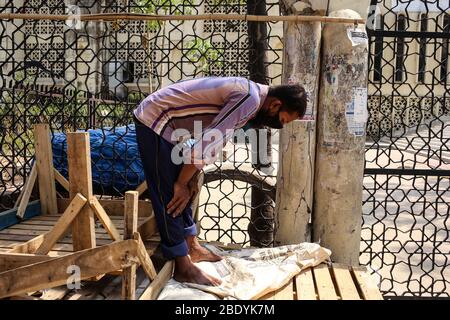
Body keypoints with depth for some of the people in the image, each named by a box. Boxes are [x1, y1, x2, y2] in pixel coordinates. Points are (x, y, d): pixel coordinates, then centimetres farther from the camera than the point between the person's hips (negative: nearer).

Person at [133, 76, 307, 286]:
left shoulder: (248, 95, 9)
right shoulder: (250, 98, -23)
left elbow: (211, 139, 13)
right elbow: (208, 143, -26)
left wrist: (192, 178, 7)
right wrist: (182, 183, -15)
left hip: (166, 125, 10)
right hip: (154, 121, -10)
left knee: (183, 191, 16)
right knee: (171, 196, -7)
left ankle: (192, 246, 29)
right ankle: (183, 268, 0)